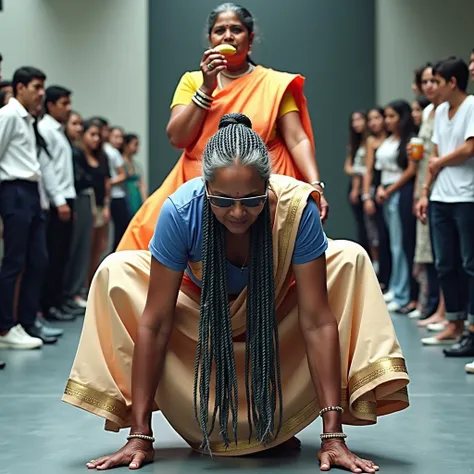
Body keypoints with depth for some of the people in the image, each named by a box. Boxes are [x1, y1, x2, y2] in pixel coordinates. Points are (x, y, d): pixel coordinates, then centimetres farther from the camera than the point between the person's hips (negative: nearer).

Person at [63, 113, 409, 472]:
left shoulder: (297, 209, -35)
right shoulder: (180, 211, -34)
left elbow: (317, 321, -33)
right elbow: (154, 323, -29)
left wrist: (333, 436, -35)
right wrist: (140, 435, -29)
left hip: (276, 314, 0)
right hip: (201, 314, 0)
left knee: (350, 261, -23)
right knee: (116, 272, -22)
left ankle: (280, 425, -7)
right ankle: (204, 426, -7)